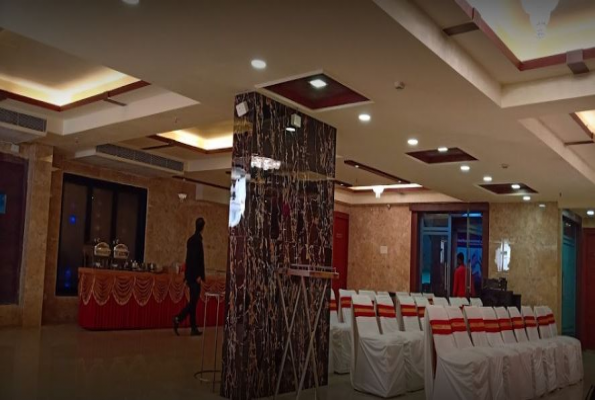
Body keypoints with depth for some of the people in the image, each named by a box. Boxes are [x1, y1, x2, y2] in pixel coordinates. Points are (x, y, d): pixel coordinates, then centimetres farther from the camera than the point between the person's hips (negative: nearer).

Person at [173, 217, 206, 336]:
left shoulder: (191, 239, 14)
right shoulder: (198, 239, -12)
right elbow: (198, 258, -18)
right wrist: (200, 275, -18)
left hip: (190, 274, 9)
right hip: (195, 275, -9)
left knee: (193, 301, 9)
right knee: (194, 301, -6)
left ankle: (193, 328, 11)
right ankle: (178, 318, -16)